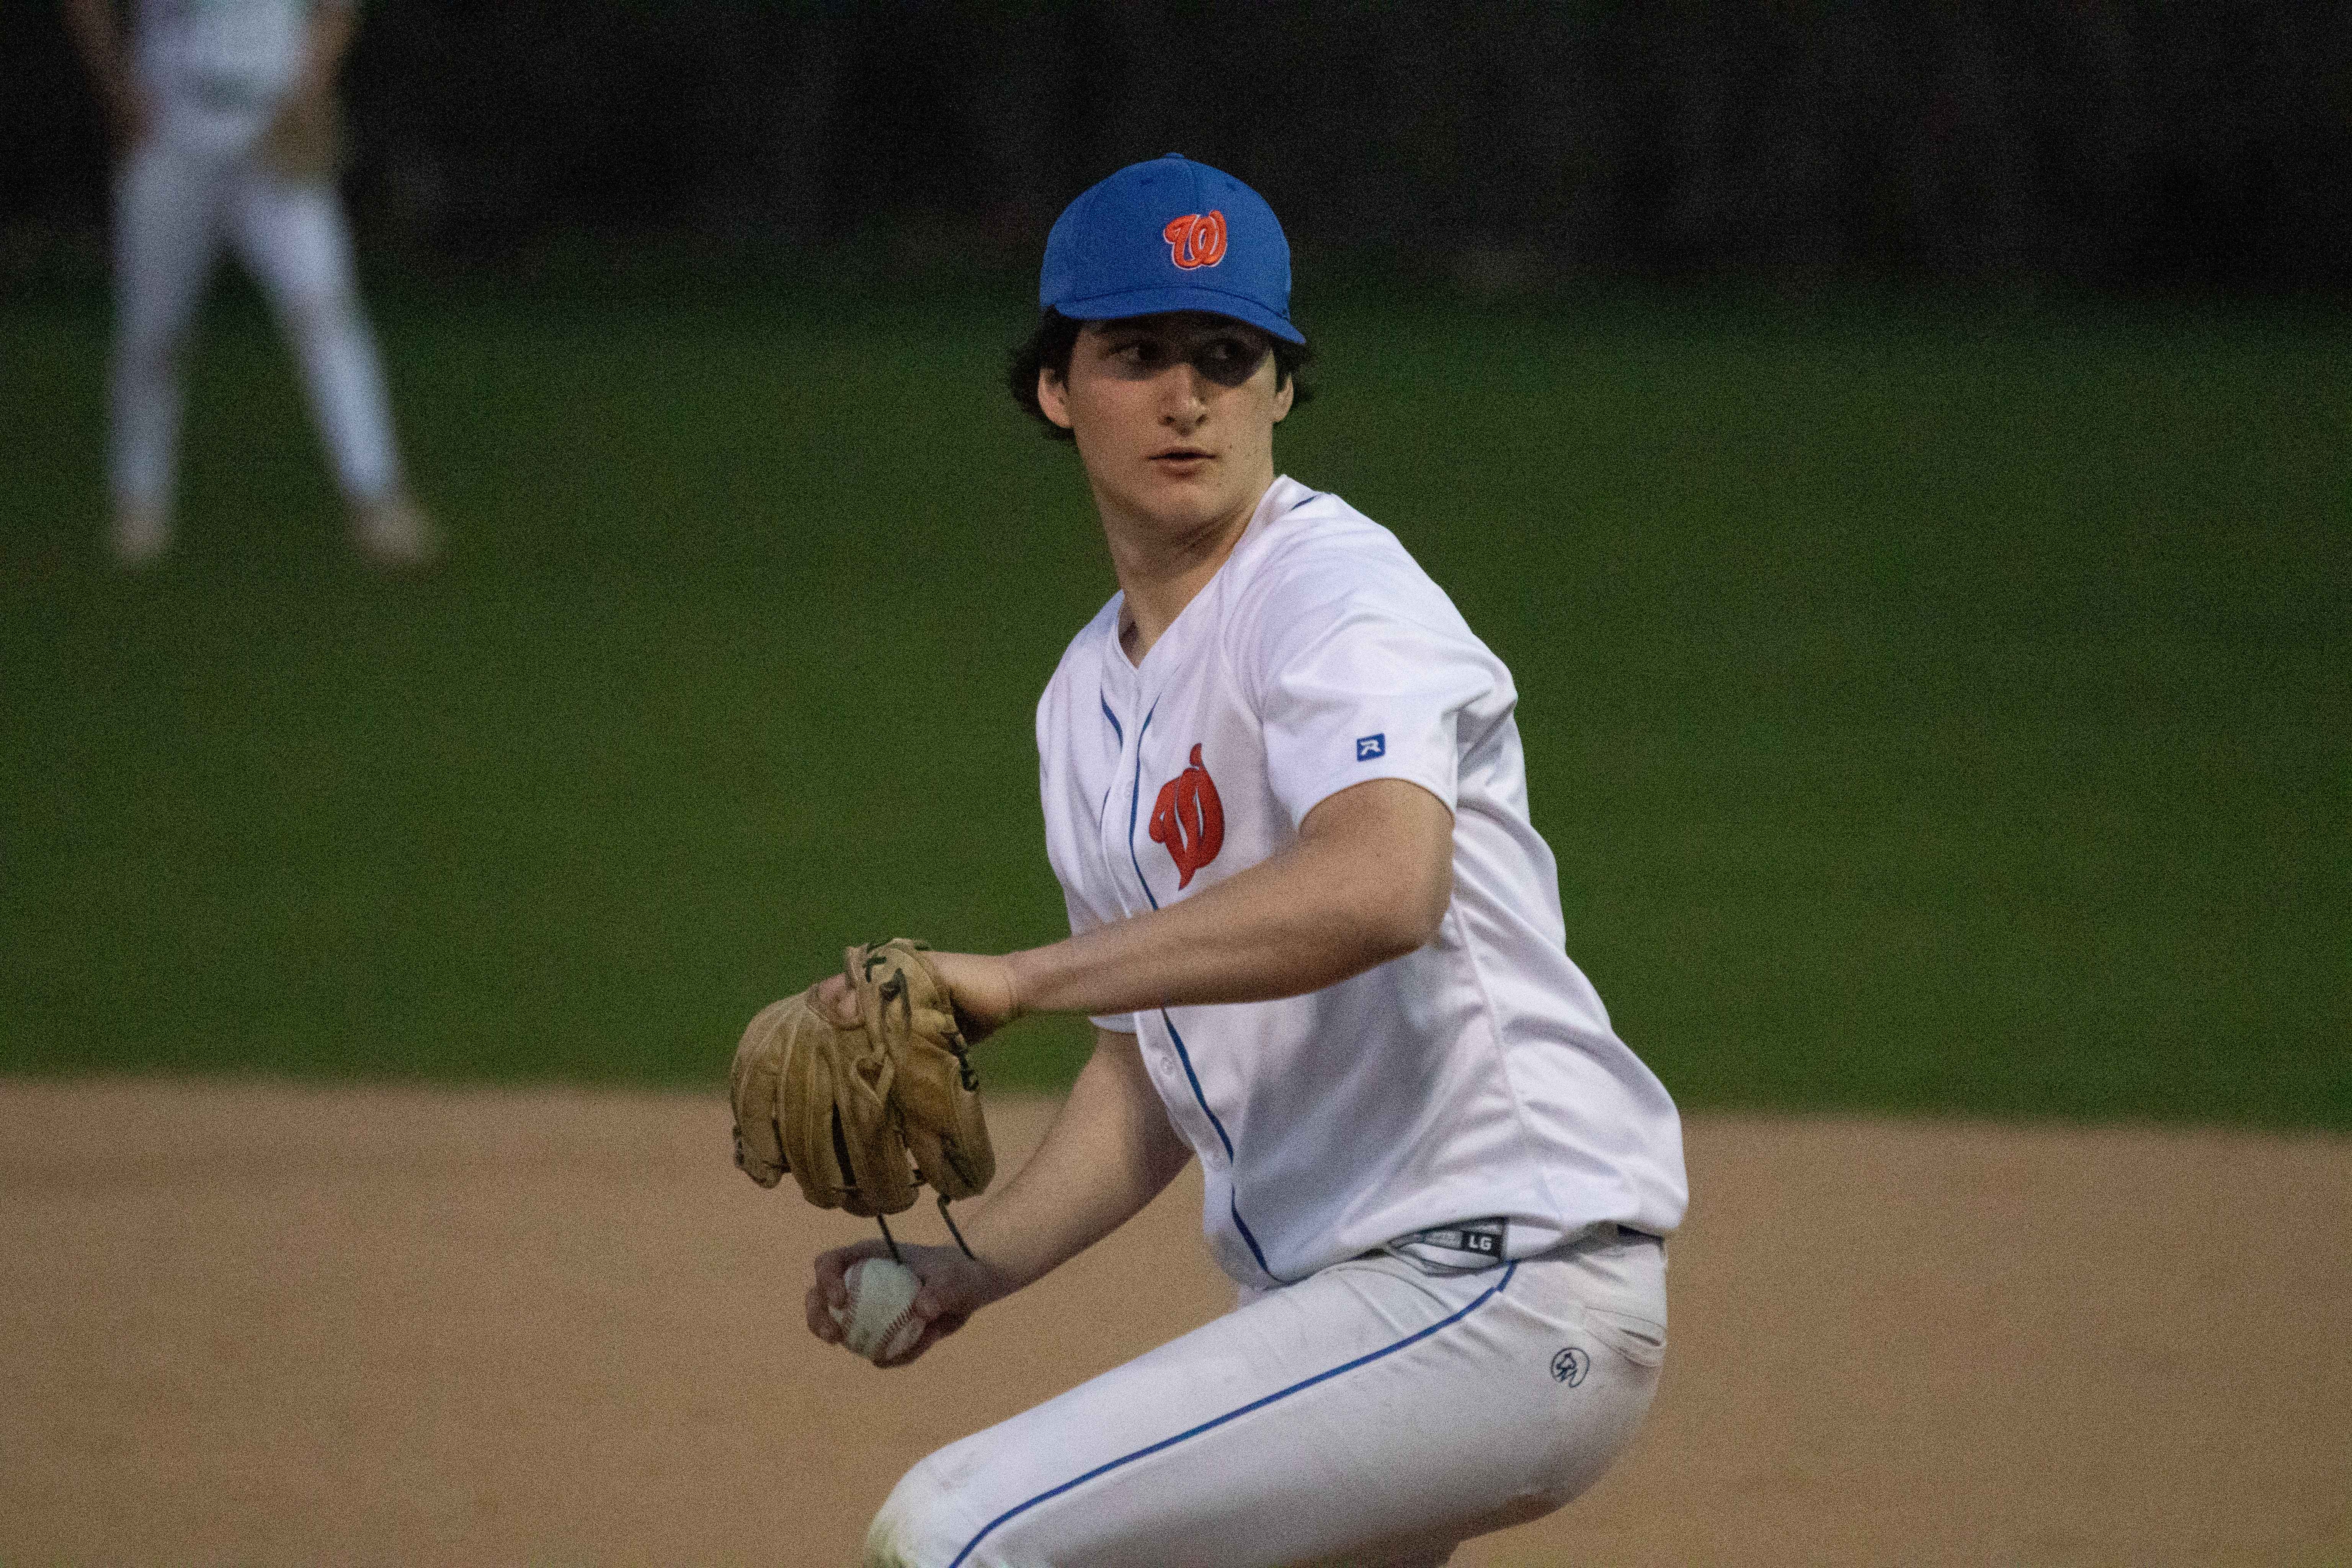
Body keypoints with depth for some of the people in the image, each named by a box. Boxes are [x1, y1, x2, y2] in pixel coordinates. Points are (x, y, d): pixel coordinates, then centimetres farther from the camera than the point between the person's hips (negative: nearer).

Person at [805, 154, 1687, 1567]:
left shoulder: (1335, 590, -13)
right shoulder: (1095, 697, 16)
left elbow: (1379, 883, -34)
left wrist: (1013, 978, -36)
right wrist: (975, 1265, 7)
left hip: (1504, 1282, -10)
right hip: (1335, 1310, 10)